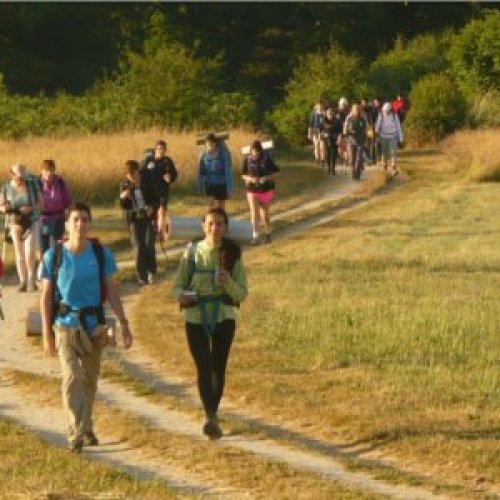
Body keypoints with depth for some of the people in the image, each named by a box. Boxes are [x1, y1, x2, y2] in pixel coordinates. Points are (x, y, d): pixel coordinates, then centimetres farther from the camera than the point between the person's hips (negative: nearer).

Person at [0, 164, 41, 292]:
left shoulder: (33, 184, -11)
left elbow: (40, 203, -4)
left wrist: (30, 208, -23)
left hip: (32, 223, -2)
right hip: (16, 224, 2)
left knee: (30, 253, -12)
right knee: (19, 254, 5)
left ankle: (31, 281, 3)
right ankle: (23, 282, 14)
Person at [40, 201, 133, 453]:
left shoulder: (101, 253, -1)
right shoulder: (54, 256, -5)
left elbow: (111, 291, 3)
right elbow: (46, 297, -1)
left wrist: (124, 324, -3)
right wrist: (46, 334, -4)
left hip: (94, 326, 2)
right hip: (65, 325, -2)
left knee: (89, 379, 12)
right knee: (72, 378, -14)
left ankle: (85, 427, 30)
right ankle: (76, 433, -14)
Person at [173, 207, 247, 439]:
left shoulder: (232, 255, -1)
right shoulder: (192, 252, -1)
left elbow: (241, 294, -2)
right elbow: (178, 285, 5)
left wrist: (227, 282, -22)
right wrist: (181, 295, -17)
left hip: (224, 317, 1)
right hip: (196, 317, -1)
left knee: (218, 367, 9)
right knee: (203, 367, -12)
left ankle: (213, 416, 25)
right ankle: (210, 417, -22)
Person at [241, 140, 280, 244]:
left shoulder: (266, 159, -9)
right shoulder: (247, 159, -6)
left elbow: (276, 172, -3)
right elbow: (243, 175, 3)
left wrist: (267, 178, -20)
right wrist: (250, 178, -18)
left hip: (266, 189, 0)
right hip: (252, 190, 0)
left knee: (265, 213, 12)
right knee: (254, 214, -10)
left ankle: (267, 234, 30)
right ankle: (255, 237, -9)